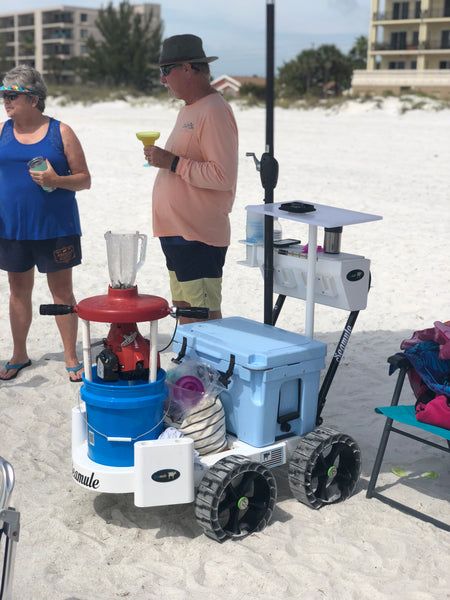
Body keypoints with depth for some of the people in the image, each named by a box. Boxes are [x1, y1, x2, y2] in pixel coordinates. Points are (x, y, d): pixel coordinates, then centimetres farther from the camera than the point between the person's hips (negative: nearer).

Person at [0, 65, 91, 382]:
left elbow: (84, 179, -2)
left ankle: (71, 357, 18)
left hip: (56, 228, -3)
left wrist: (56, 180, -20)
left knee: (62, 290, 5)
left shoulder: (60, 132, -3)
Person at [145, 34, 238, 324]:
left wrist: (173, 163, -19)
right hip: (177, 232, 10)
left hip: (198, 237, -10)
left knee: (205, 320, -5)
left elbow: (223, 176, -23)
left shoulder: (214, 112, -15)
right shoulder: (189, 109, 16)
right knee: (184, 311, 16)